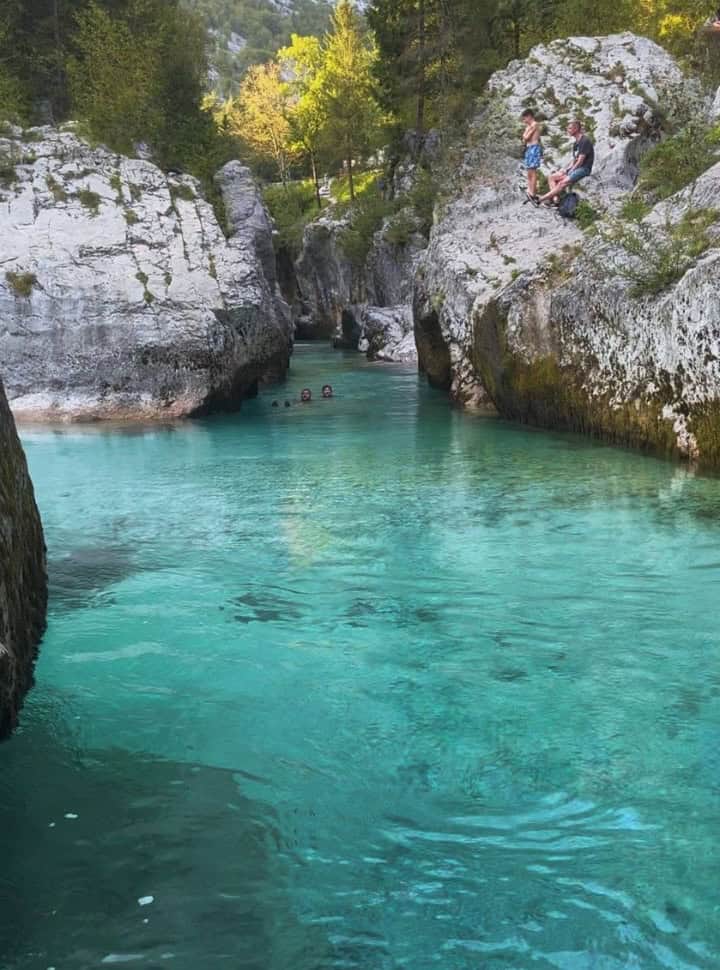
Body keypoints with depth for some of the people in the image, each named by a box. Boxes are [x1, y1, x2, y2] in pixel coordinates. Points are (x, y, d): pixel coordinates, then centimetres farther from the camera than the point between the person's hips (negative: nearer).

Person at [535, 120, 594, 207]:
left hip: (583, 169, -10)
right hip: (575, 168, 10)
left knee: (563, 183, -28)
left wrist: (570, 171, -11)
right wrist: (566, 170, 2)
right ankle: (555, 199, -19)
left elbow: (580, 161, -16)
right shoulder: (576, 143, 18)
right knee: (551, 177, -1)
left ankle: (540, 199, -30)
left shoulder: (585, 141, -12)